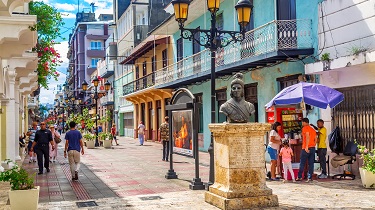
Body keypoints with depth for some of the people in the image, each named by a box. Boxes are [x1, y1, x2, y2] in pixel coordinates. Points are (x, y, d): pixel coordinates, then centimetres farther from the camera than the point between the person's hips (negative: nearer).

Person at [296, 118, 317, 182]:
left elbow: (307, 137, -19)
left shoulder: (305, 128, -6)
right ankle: (309, 177, 1)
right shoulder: (313, 129, 17)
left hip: (306, 148, -6)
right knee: (311, 163, 4)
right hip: (313, 148, 6)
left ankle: (299, 177, 7)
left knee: (302, 163, 2)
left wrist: (306, 147, -22)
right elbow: (315, 139, 15)